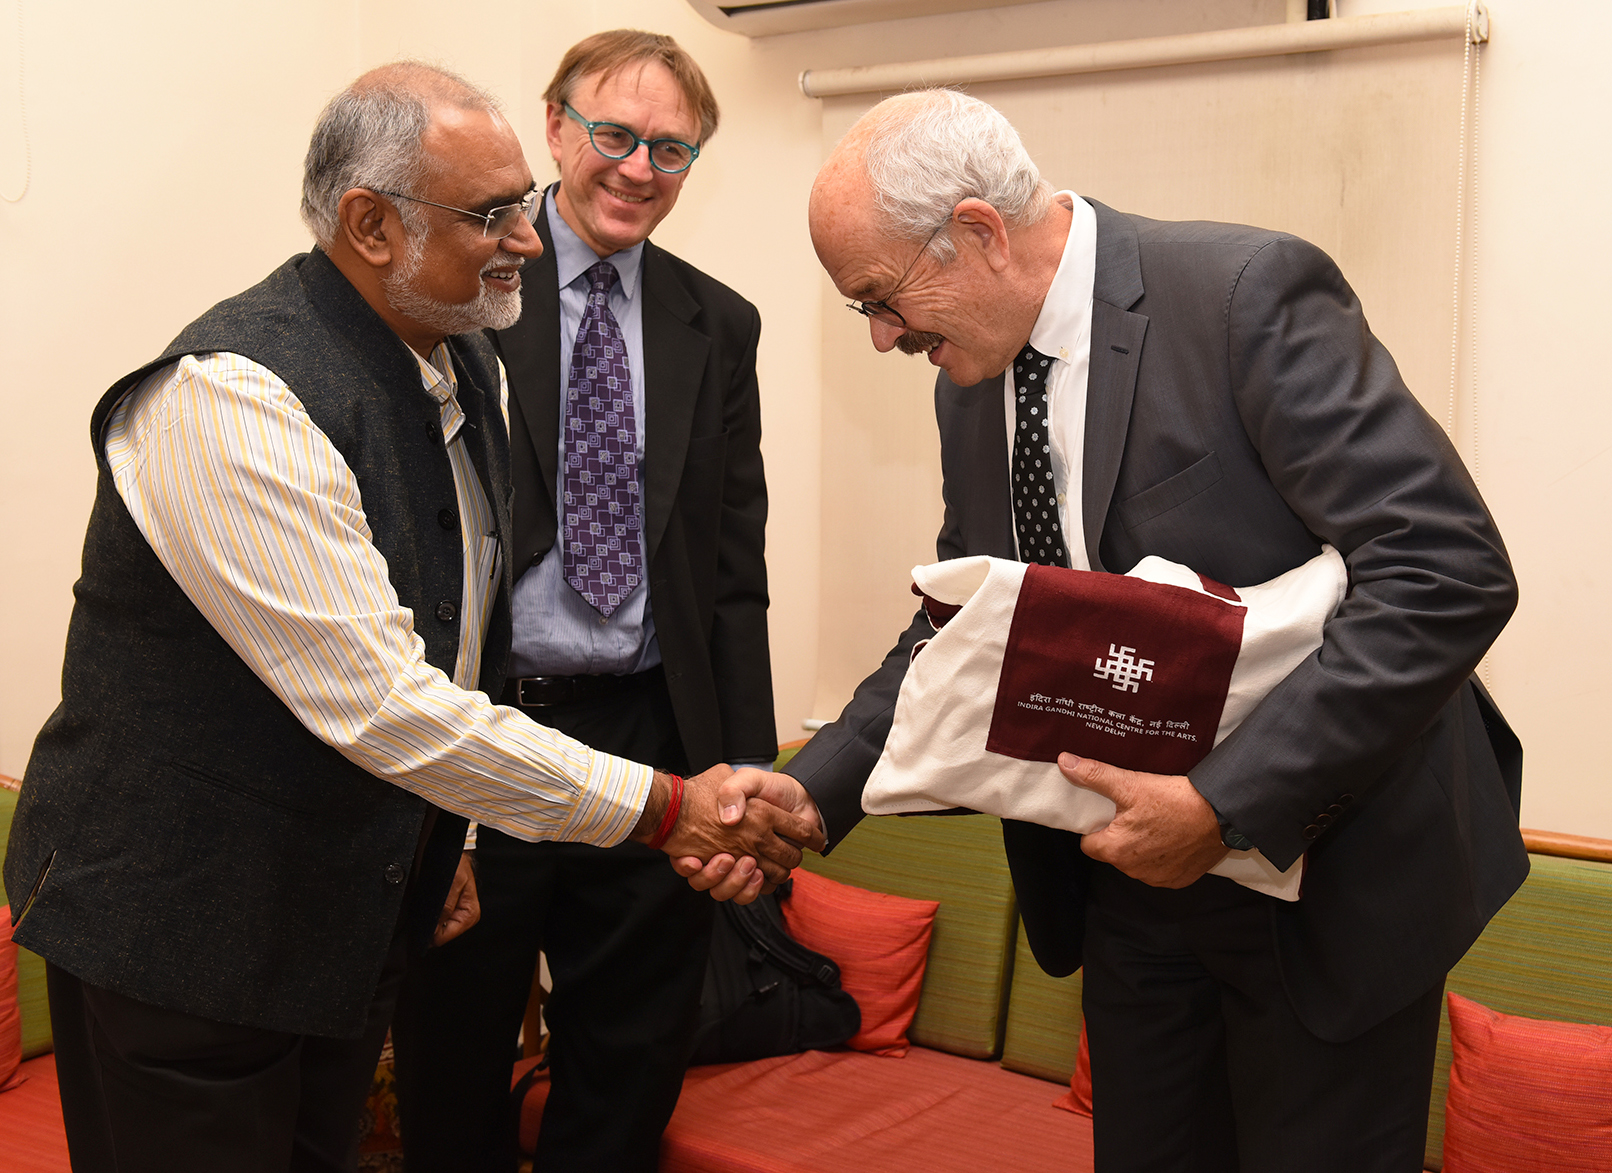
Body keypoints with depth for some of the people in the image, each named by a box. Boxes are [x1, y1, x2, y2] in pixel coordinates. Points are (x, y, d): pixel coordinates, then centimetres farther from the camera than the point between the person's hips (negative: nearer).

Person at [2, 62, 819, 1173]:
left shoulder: (473, 368, 4)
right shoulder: (230, 401, -25)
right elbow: (378, 701, -30)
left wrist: (430, 842, 17)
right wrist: (666, 807, -25)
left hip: (357, 906, 8)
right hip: (178, 926, -7)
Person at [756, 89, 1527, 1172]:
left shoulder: (1251, 294, -21)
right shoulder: (971, 378, 2)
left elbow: (1451, 572, -26)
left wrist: (1225, 806, -29)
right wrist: (808, 796, -4)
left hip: (1328, 870, -6)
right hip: (1131, 877, 6)